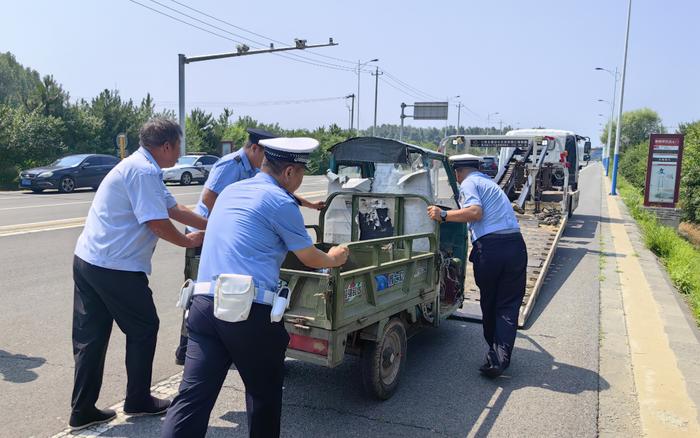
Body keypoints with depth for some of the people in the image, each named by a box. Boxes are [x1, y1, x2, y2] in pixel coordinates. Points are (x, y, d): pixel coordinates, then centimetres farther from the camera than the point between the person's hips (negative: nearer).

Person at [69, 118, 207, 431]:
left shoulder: (140, 168, 17)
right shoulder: (144, 171, -16)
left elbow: (175, 209, 19)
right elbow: (157, 223, -20)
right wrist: (188, 241, -1)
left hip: (87, 261, 10)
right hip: (116, 268, -10)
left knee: (90, 338, 13)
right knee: (143, 330, 8)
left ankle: (82, 411, 22)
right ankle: (138, 401, 22)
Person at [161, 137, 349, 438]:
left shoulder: (230, 191, 18)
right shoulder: (280, 202, -5)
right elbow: (310, 258, 5)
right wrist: (334, 259, 27)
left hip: (204, 304, 7)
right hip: (249, 310, -6)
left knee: (193, 397, 5)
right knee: (264, 393, 15)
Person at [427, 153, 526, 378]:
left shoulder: (469, 183, 2)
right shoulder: (490, 183, 28)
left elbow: (475, 212, -14)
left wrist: (443, 215, -12)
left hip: (489, 247, -5)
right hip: (516, 244, 6)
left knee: (488, 303, 13)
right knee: (509, 305, 5)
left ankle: (494, 351, 24)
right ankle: (501, 356, -6)